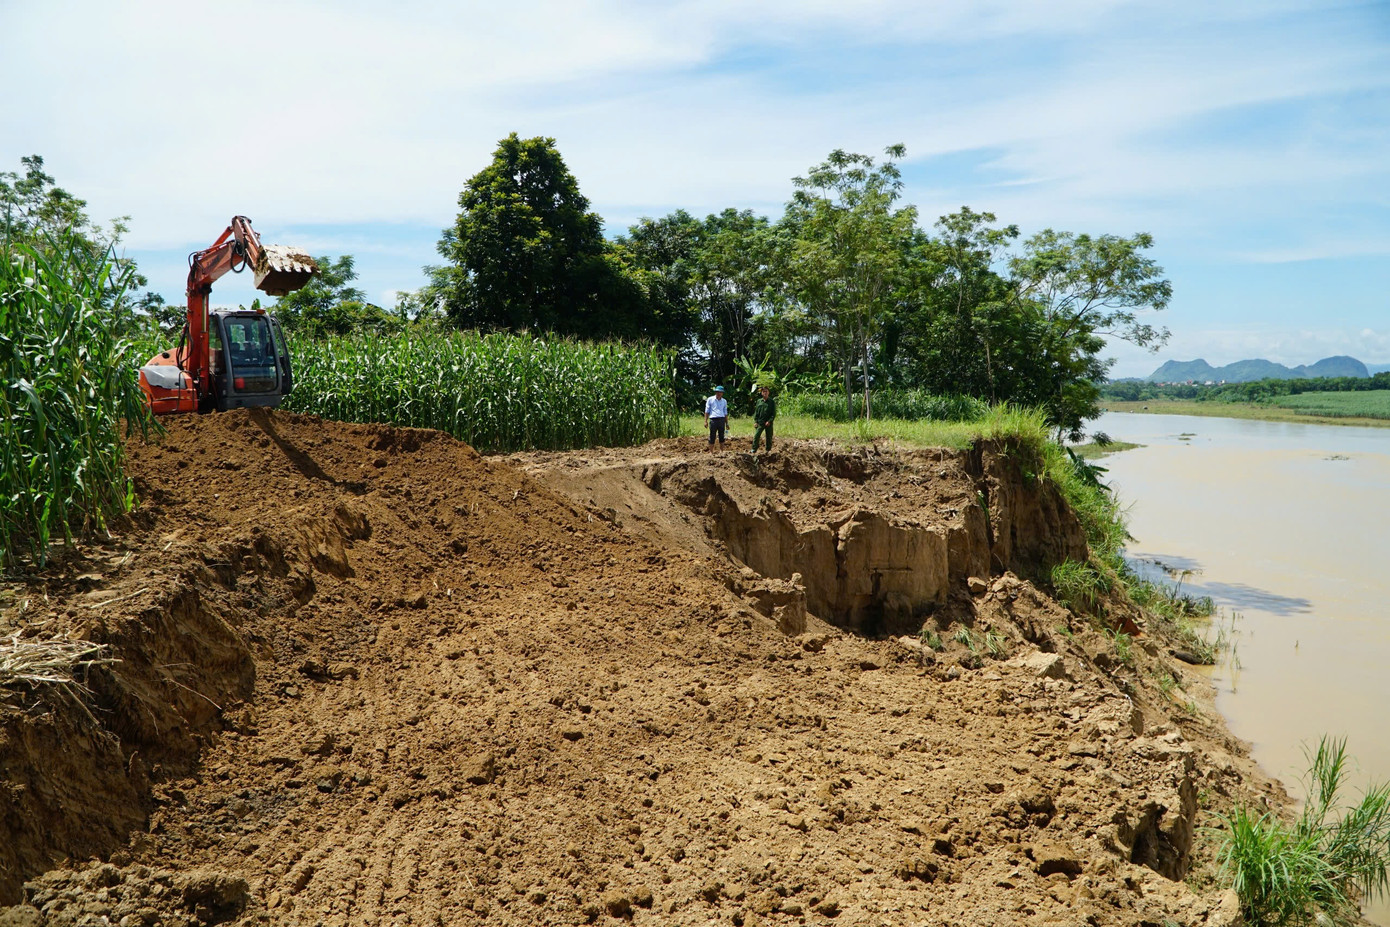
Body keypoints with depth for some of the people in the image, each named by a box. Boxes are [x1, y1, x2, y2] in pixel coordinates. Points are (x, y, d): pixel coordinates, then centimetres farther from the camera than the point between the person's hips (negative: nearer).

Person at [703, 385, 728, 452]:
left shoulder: (724, 401, 14)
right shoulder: (710, 399, 4)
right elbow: (707, 411, 3)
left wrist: (727, 423, 14)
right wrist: (706, 421, -5)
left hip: (722, 420, 3)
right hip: (713, 419, -3)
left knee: (722, 437, 5)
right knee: (712, 437, -2)